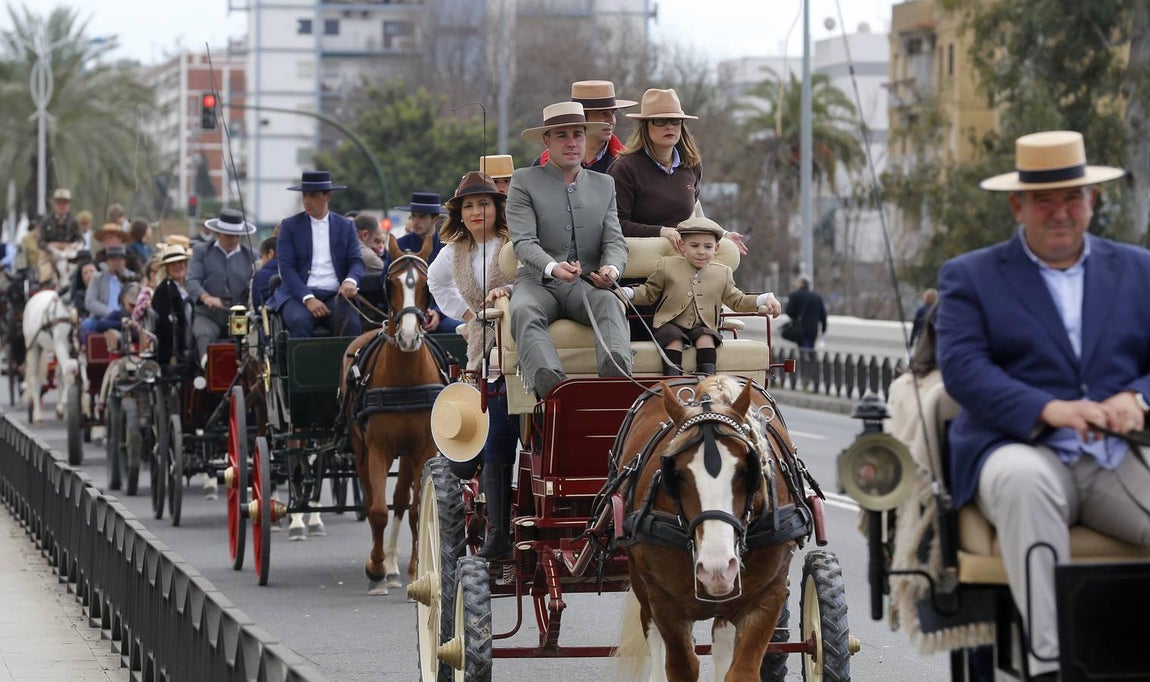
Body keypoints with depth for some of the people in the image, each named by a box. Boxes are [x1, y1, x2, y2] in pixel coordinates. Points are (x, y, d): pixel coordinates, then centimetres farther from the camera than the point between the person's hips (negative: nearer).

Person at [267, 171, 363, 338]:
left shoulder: (346, 226, 15)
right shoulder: (290, 226, 9)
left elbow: (356, 261, 8)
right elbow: (286, 268, 0)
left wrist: (351, 281, -17)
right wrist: (308, 298, -15)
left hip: (335, 295, 1)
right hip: (299, 295, -1)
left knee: (351, 324, -30)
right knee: (300, 321, -34)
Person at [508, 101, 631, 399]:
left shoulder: (604, 184, 21)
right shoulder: (524, 181, 9)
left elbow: (615, 240, 12)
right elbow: (523, 242, -4)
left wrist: (612, 269, -14)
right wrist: (553, 268, -26)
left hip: (586, 284, 2)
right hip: (539, 282, -2)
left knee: (610, 302, -34)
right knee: (523, 311, -37)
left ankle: (616, 374, -61)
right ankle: (549, 384, -61)